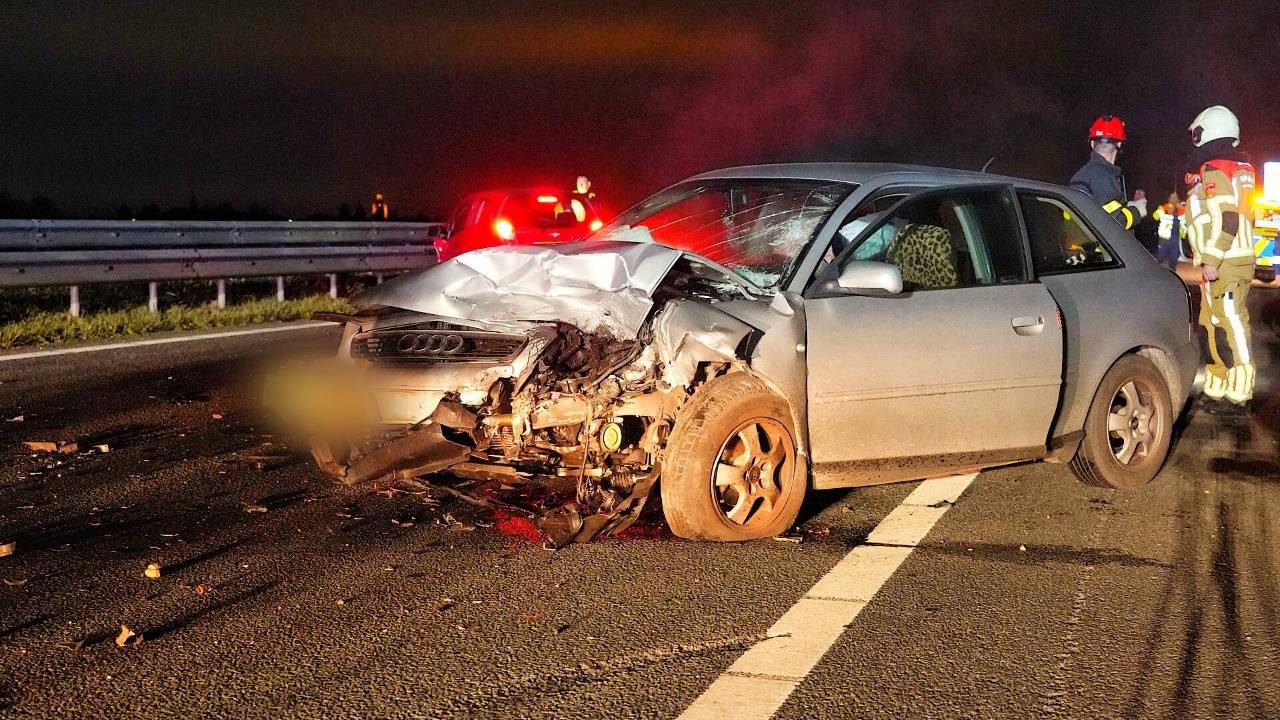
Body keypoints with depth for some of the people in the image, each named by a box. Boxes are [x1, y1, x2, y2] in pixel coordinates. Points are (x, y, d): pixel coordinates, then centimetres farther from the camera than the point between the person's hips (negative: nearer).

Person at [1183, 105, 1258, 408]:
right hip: (1239, 257, 10)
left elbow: (1226, 220, -21)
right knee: (1214, 322, 15)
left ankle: (1238, 387, -8)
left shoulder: (1213, 171, -13)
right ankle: (1220, 385, 21)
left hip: (1224, 265, -10)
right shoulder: (1239, 167, 18)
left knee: (1229, 323, -9)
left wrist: (1211, 261, -20)